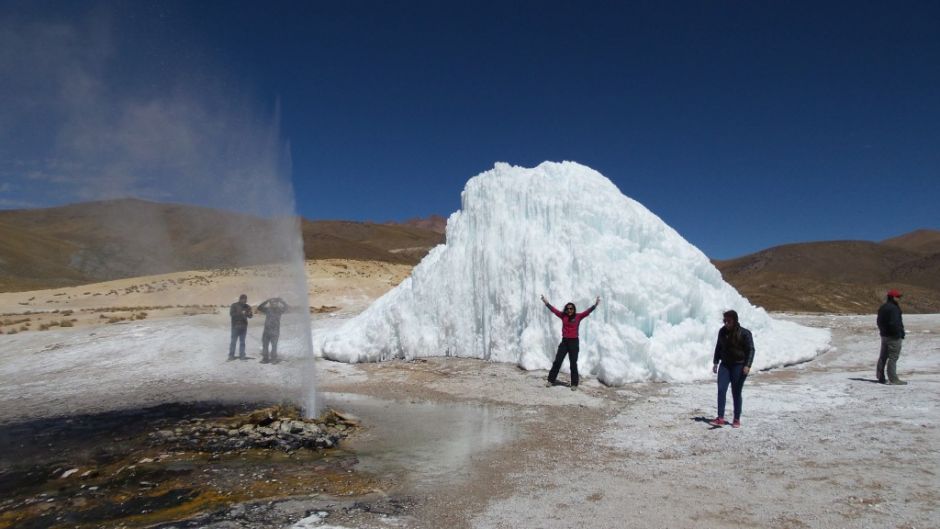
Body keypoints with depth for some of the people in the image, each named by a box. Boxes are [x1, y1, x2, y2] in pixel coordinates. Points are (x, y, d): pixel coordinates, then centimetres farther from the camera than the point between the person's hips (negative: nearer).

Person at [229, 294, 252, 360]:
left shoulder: (247, 306, 7)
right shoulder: (234, 305, -3)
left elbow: (250, 316, 7)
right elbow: (231, 313, -15)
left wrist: (249, 313, -17)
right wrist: (241, 313, -24)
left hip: (244, 326, 4)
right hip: (235, 326, -3)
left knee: (242, 341, 5)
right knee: (233, 341, -1)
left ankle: (242, 355, 10)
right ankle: (231, 355, 6)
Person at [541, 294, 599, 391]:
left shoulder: (578, 316, -4)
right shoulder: (563, 316, 2)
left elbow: (588, 311, -15)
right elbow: (554, 310, 5)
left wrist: (595, 304, -28)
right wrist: (546, 303, 2)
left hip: (574, 342, -3)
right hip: (564, 341, 3)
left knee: (573, 364, 3)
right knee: (557, 361, 5)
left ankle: (574, 384, 13)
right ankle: (551, 381, 14)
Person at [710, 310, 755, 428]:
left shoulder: (744, 333, -9)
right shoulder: (722, 331, 6)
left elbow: (750, 350, -8)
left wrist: (747, 365, -17)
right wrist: (715, 362, 15)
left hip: (739, 366, -4)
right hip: (725, 365, 4)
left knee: (736, 393, 2)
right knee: (721, 390, -7)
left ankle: (737, 419, 15)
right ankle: (720, 418, -6)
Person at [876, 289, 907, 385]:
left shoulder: (882, 308, 12)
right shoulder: (893, 308, -18)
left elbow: (879, 322, 16)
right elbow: (894, 323, -23)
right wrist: (901, 332, -14)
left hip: (884, 335, 10)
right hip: (894, 336, -10)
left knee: (883, 356, 14)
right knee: (893, 357, -6)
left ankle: (880, 377, 21)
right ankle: (893, 379, -4)